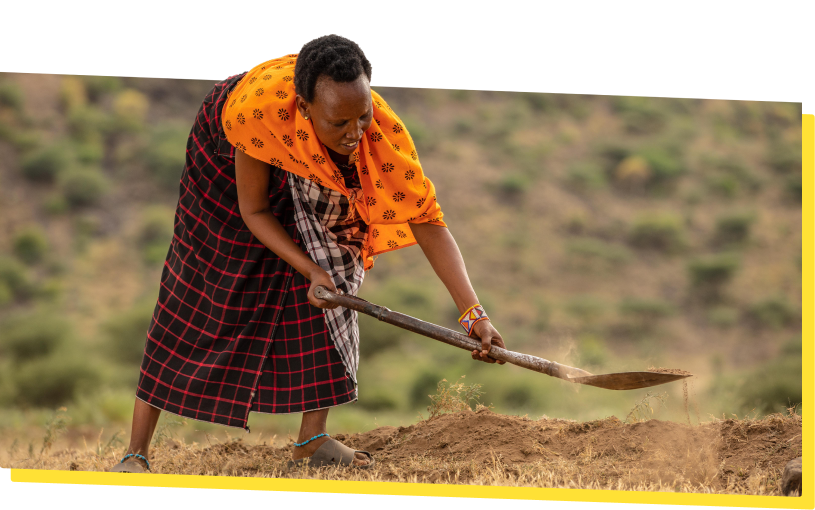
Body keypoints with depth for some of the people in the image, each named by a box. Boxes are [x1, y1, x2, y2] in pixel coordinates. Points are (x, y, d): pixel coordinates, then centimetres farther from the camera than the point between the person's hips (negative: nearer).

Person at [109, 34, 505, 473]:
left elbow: (427, 220, -32)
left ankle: (312, 439, -2)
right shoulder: (259, 107, -44)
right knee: (197, 296, -5)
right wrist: (309, 270, -34)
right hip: (230, 162, -3)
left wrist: (474, 312, -39)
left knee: (330, 276, -12)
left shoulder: (382, 130, -37)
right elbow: (253, 211, -27)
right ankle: (136, 452, -2)